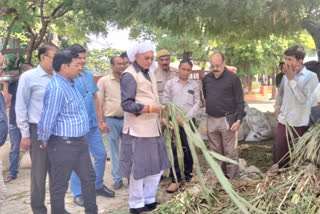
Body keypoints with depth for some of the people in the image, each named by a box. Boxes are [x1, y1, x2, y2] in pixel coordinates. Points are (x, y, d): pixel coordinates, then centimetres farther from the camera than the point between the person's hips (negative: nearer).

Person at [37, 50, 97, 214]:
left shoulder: (69, 84, 10)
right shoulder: (57, 88, -22)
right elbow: (47, 119, -22)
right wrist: (45, 141, -7)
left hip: (79, 142, 10)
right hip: (63, 145, -10)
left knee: (88, 178, 17)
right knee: (60, 185, 6)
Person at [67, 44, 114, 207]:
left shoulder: (89, 76, 8)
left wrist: (100, 121, 14)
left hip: (93, 125, 7)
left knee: (101, 155, 13)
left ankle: (98, 186, 32)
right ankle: (77, 193, 20)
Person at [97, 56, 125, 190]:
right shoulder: (103, 81, -1)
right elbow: (99, 102, -2)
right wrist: (101, 122, -8)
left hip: (127, 119, 2)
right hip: (111, 120, -2)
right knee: (114, 150, 7)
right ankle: (117, 178, 17)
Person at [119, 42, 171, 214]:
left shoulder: (149, 73, 15)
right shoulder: (129, 75, -13)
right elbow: (126, 104, -19)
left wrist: (159, 116, 15)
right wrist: (151, 109, -25)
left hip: (153, 128, 9)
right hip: (138, 130, -9)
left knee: (157, 167, 15)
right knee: (139, 168, 2)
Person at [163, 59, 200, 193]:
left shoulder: (195, 85, 9)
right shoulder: (170, 83, 6)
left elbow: (197, 104, 4)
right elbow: (166, 102, 1)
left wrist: (187, 118, -9)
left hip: (189, 121, 1)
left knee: (189, 150, 7)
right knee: (174, 150, -3)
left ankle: (188, 175, 23)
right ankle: (176, 179, 2)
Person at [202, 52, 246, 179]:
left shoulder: (233, 78, -6)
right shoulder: (206, 79, 9)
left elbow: (240, 101, -6)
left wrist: (238, 120, -12)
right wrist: (209, 110, 14)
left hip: (227, 120, -5)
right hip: (211, 120, 5)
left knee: (230, 152, 0)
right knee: (216, 151, 13)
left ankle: (231, 178, 10)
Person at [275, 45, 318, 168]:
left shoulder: (311, 77, -11)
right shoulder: (286, 75, 6)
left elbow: (303, 99, -20)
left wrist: (292, 79, -17)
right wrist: (277, 107, 7)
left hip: (299, 124, -5)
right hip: (283, 121, 5)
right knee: (281, 152, 13)